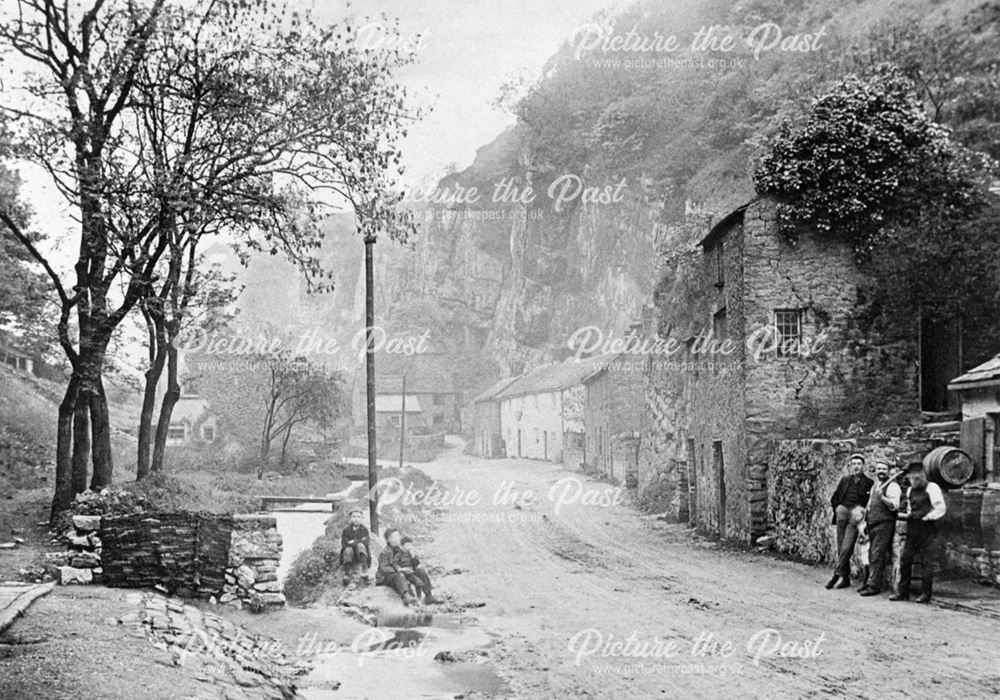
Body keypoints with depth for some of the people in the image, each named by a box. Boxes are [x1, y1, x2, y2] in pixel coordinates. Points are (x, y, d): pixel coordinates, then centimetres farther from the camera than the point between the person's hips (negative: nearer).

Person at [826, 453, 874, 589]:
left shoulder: (869, 483, 5)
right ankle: (845, 578, 9)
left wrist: (861, 511, -8)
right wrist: (838, 509, 7)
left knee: (846, 547, -14)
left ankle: (837, 574, -13)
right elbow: (834, 499, 19)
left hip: (855, 517, -4)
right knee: (841, 548, 4)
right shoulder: (845, 480, 16)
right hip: (842, 514, 4)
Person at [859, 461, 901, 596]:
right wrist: (865, 522, 24)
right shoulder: (874, 486, 21)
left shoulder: (892, 486, -6)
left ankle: (873, 586, -8)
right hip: (872, 525, 8)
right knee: (871, 555, 11)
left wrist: (882, 497, -30)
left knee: (877, 556, -9)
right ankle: (870, 582, 18)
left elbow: (895, 505, -17)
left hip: (884, 524, -8)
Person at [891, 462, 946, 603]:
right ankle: (903, 592, 8)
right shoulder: (910, 490, 16)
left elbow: (941, 508, -10)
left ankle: (926, 594, 3)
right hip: (912, 529, 7)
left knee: (927, 561, -3)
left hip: (926, 529, -7)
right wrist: (908, 514, 8)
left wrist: (926, 517, -13)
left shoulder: (931, 488, -6)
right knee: (905, 559, 3)